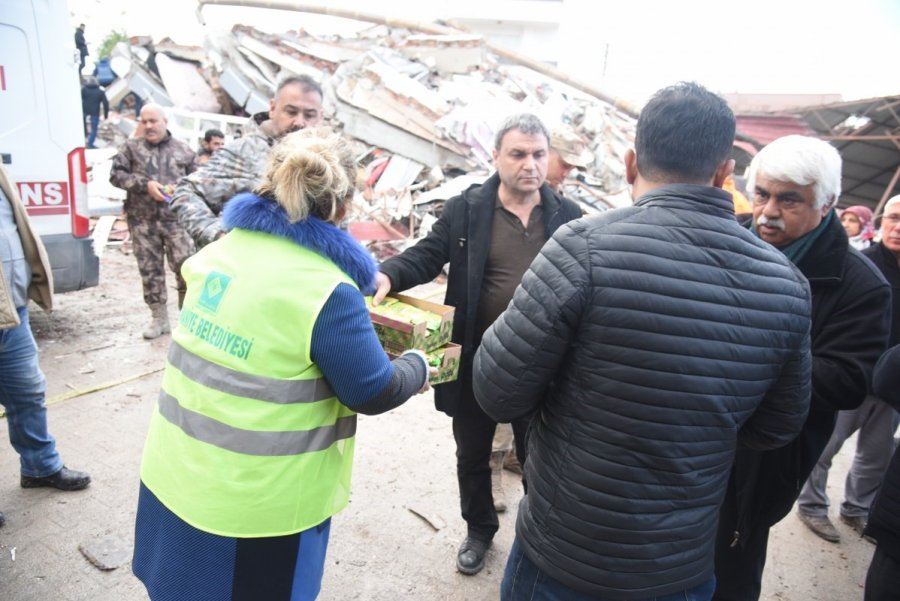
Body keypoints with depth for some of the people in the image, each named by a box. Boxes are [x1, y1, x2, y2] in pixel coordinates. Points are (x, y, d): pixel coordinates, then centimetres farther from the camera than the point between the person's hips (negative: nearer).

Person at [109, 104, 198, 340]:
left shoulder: (183, 150, 10)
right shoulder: (131, 147, 9)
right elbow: (116, 174, 2)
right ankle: (159, 319, 20)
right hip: (142, 220, 1)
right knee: (150, 270, 7)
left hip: (176, 218, -1)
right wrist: (145, 185, -13)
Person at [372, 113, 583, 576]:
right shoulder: (465, 209, -4)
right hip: (476, 362, 0)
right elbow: (425, 256, -5)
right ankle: (479, 530, 46)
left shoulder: (568, 217, 0)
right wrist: (388, 275, -26)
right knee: (472, 456, 19)